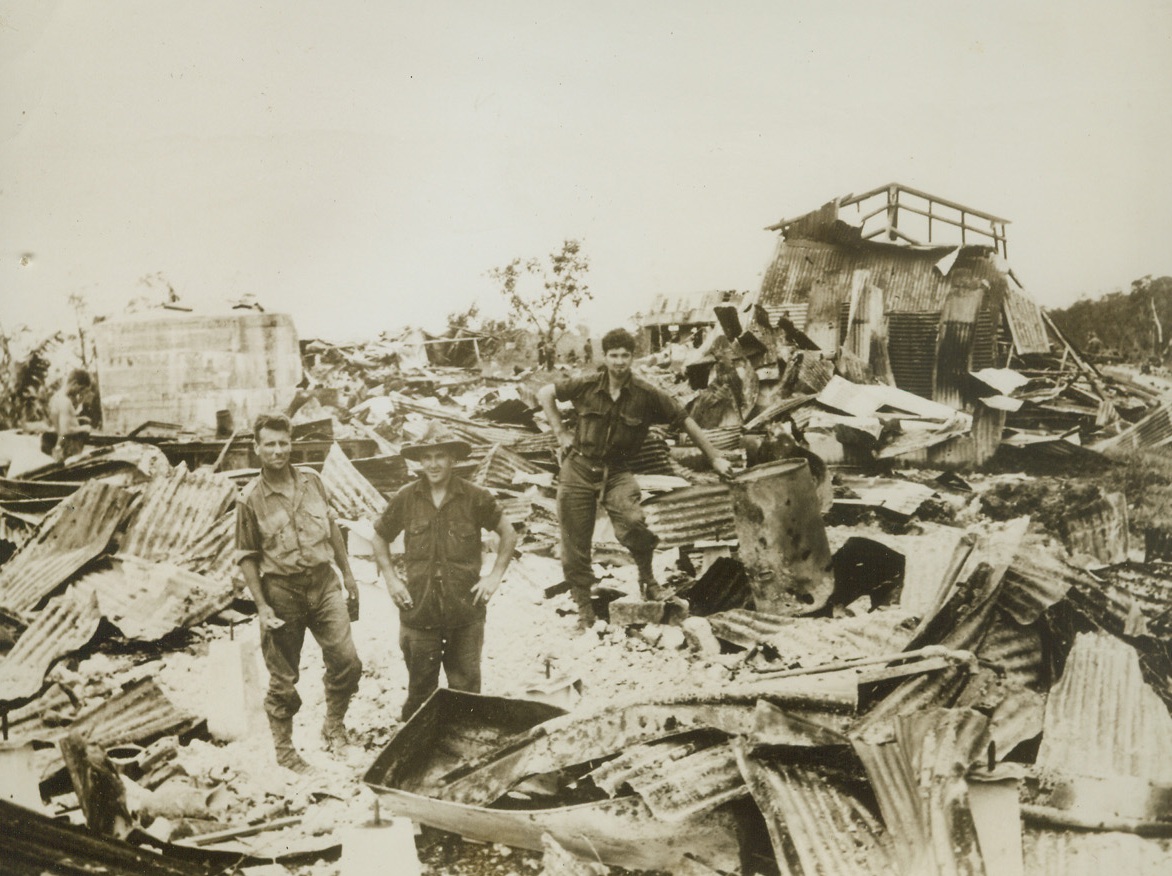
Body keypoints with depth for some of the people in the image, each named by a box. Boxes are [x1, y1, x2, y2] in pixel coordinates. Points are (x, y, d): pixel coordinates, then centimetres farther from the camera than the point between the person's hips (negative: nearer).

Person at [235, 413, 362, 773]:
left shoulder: (311, 480, 3)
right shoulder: (251, 499, -7)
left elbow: (332, 527, 14)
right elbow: (247, 556, -3)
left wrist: (348, 574, 14)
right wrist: (261, 605, -8)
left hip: (323, 583, 3)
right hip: (282, 591, -3)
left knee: (347, 661, -4)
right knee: (283, 679, 6)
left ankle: (333, 726, 21)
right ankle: (284, 748, 24)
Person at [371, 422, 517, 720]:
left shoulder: (474, 497, -3)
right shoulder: (405, 499, 0)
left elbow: (508, 533, 9)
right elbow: (380, 537, 15)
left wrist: (495, 575, 2)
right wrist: (390, 578, 6)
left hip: (466, 610, 0)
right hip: (419, 612, 0)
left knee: (466, 687, 7)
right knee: (420, 688, 8)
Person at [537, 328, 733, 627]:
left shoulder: (646, 395, -9)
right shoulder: (587, 386, -7)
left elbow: (685, 420, -1)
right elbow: (545, 393, 7)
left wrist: (714, 457, 0)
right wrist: (560, 432, 2)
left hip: (616, 471, -1)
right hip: (579, 468, 1)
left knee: (632, 522, -30)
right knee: (575, 545, 4)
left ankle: (647, 575, -1)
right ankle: (584, 608, 24)